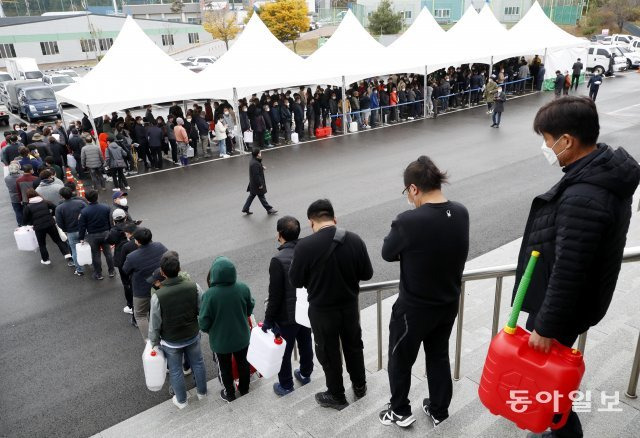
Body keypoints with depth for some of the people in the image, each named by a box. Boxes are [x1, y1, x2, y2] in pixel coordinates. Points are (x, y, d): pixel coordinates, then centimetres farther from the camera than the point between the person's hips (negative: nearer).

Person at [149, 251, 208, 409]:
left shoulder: (157, 296, -28)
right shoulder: (193, 287, -22)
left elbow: (154, 325, -16)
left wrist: (154, 343, 2)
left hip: (171, 342, -2)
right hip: (193, 336, 2)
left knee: (175, 371, 21)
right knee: (197, 363, 25)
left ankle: (181, 400, 42)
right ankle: (202, 392, 46)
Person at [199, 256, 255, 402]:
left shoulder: (209, 295, -30)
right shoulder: (243, 288, -20)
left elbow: (203, 322, -21)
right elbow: (250, 307, -1)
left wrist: (210, 330, 2)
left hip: (220, 341, -3)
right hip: (242, 337, 3)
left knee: (224, 368, 22)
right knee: (243, 362, 27)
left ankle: (229, 394, 43)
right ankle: (244, 388, 48)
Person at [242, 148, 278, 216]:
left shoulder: (255, 160, 2)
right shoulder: (255, 164, -30)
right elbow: (256, 175, -27)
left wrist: (262, 167, -1)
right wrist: (260, 184, -20)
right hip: (256, 184, -10)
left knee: (252, 195, 19)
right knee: (261, 197, 5)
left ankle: (245, 209, 28)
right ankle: (269, 209, 20)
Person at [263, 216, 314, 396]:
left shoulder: (278, 260, -28)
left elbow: (275, 295, -23)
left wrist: (268, 320, -10)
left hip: (287, 317, -6)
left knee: (284, 351, 15)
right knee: (305, 344, 25)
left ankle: (285, 385, 33)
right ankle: (305, 374, 47)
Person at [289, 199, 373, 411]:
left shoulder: (304, 246, -24)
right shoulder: (355, 240, -14)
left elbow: (296, 281, -12)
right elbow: (367, 274, -4)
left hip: (322, 309, -3)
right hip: (350, 305, 3)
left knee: (329, 353, 17)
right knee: (354, 345, 25)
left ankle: (337, 396, 35)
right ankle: (359, 386, 44)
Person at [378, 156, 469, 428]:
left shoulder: (409, 222, -30)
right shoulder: (461, 213, -10)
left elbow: (388, 253, -12)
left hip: (413, 308, -6)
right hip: (449, 303, 6)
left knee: (400, 359, 19)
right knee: (439, 357, 25)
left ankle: (400, 412, 38)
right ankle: (438, 411, 43)